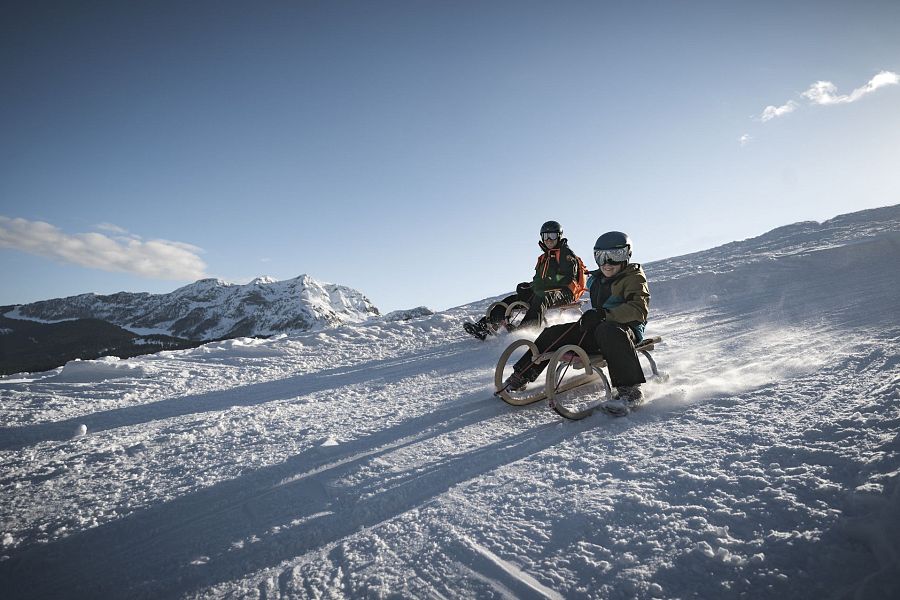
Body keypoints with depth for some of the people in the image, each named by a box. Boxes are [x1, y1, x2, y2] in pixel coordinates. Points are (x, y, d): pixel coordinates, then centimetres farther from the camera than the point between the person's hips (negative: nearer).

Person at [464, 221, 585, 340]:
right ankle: (486, 325, -22)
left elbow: (567, 278, -12)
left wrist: (544, 284, -19)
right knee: (511, 300, -8)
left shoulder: (566, 254, 3)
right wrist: (528, 286, -3)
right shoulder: (543, 258, 25)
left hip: (563, 293, -7)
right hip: (544, 292, 7)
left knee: (541, 299, -40)